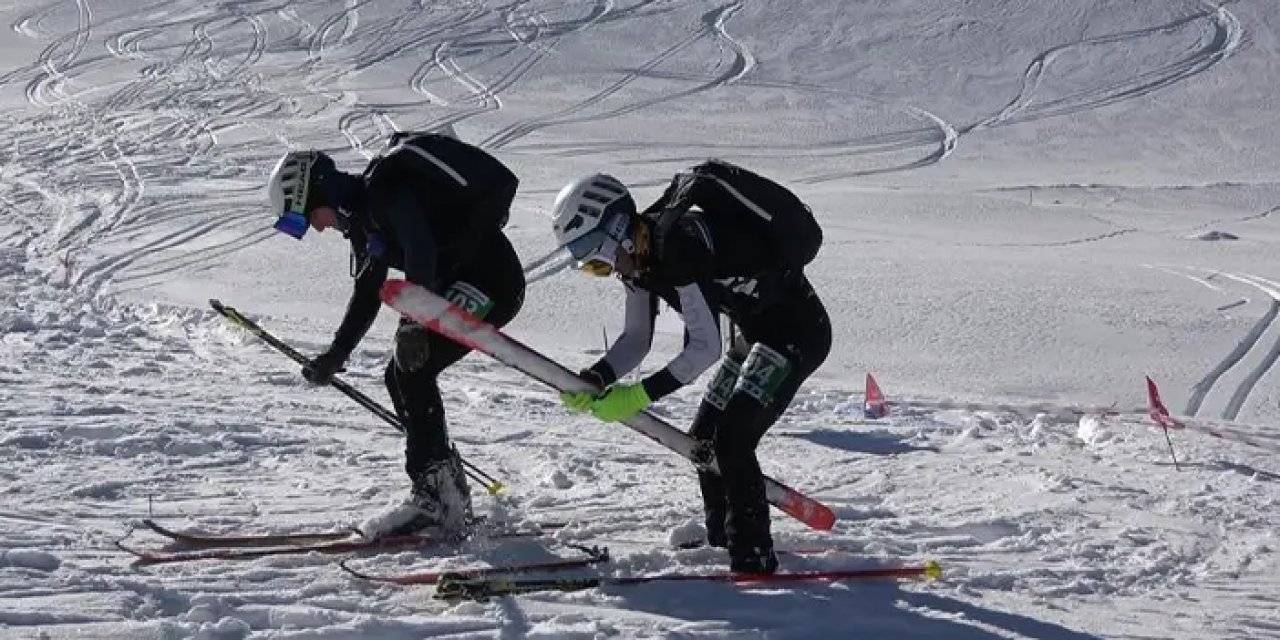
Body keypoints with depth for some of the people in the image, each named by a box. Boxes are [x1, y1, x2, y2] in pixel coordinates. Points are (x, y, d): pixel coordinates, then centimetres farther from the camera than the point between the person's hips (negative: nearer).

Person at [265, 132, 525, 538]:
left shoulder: (385, 190, -15)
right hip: (460, 284, 10)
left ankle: (432, 496, -15)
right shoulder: (362, 213, 16)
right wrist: (335, 356, 17)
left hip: (492, 279, -10)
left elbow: (421, 252, -29)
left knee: (412, 371, -16)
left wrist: (412, 325, -32)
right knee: (401, 377, 8)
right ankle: (450, 494, 13)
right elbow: (367, 294, 22)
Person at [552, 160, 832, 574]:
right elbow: (636, 339, 4)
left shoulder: (680, 246, -30)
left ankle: (753, 555, -9)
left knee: (732, 439, -17)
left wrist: (640, 395, -29)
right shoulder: (639, 254, -1)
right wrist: (593, 380, -13)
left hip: (798, 331, -10)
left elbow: (705, 348, -30)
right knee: (705, 437, 12)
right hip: (755, 333, 10)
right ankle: (722, 540, 28)